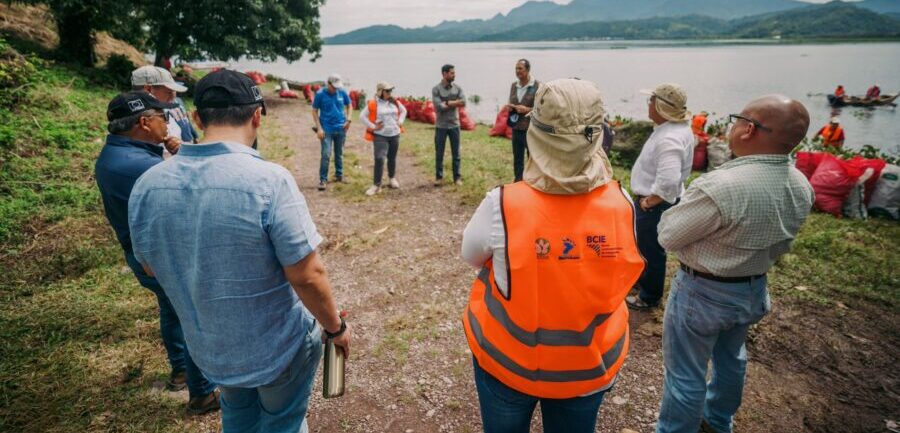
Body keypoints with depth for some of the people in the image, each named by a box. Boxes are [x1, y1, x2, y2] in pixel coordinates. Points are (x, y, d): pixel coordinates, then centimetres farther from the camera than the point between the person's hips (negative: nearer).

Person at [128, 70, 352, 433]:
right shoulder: (270, 180, -28)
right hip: (280, 347, -4)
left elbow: (151, 267, 4)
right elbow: (307, 276, -24)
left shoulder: (147, 185, -11)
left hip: (208, 348, 5)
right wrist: (336, 327, -7)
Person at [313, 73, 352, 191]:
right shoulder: (320, 94, -8)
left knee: (339, 154, 15)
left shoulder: (342, 92, -1)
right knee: (326, 155, -9)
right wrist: (319, 128, -9)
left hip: (341, 128, 3)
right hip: (326, 129, -3)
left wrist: (348, 120, 0)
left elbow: (349, 106, 14)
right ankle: (323, 179, -2)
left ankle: (339, 175, 31)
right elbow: (315, 111, -2)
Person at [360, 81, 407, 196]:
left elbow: (403, 110, 21)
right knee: (379, 159, -15)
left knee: (392, 158, 16)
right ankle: (376, 185, -10)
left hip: (394, 134, 5)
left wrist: (400, 121, 8)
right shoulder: (373, 104, -9)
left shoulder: (394, 102, 5)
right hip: (380, 136, -5)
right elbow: (362, 116, -6)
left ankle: (392, 178, 38)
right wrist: (373, 126, -11)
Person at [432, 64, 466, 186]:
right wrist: (454, 104, -10)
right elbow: (439, 107, -17)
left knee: (456, 153, 7)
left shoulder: (457, 88, 5)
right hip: (441, 126, -2)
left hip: (454, 125, 3)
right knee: (439, 153, 5)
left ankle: (457, 177, 15)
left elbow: (463, 102, -10)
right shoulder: (436, 89, -6)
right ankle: (439, 177, 15)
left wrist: (447, 103, -15)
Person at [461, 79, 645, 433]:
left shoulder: (502, 206, -27)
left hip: (507, 359, -1)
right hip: (589, 367, 2)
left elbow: (471, 255, -8)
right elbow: (616, 274, -3)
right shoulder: (622, 206, -19)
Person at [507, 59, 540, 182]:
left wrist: (527, 109, -19)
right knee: (517, 158, 13)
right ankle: (518, 183, 23)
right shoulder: (513, 85, 12)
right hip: (516, 128, 6)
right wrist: (510, 107, 0)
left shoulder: (537, 86, -8)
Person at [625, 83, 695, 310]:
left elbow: (668, 182, -42)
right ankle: (643, 277, 51)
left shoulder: (669, 139, -31)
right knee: (646, 246, 28)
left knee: (652, 250, 9)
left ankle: (649, 297, 28)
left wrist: (649, 201, -24)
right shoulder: (678, 127, 1)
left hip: (656, 204, -10)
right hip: (656, 201, 10)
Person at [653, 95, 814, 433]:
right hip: (755, 289, 8)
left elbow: (668, 236, -21)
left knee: (685, 374, 9)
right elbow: (782, 244, 6)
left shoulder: (719, 187, -34)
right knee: (731, 358, 28)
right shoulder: (802, 188, -7)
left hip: (703, 292, -8)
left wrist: (679, 209, -4)